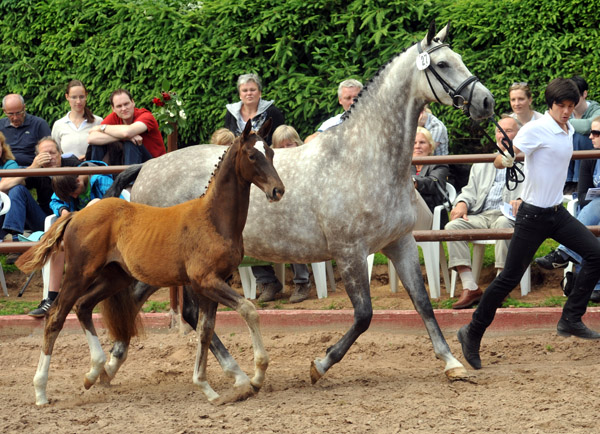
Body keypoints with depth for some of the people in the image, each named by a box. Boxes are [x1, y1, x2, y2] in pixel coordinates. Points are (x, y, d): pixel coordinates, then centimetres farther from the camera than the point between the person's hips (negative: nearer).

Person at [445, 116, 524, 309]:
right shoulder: (481, 165, 30)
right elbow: (470, 190, 22)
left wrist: (520, 201, -23)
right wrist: (462, 203, -2)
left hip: (508, 215, -4)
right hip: (481, 216, 4)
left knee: (502, 224, -40)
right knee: (453, 226, -25)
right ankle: (470, 287, -30)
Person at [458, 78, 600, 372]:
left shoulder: (569, 131, 7)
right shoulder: (536, 129, -16)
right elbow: (504, 159, -24)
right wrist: (505, 159, -45)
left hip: (558, 214, 7)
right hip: (533, 215, -7)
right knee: (510, 278, -4)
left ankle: (571, 320, -1)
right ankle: (472, 334, 8)